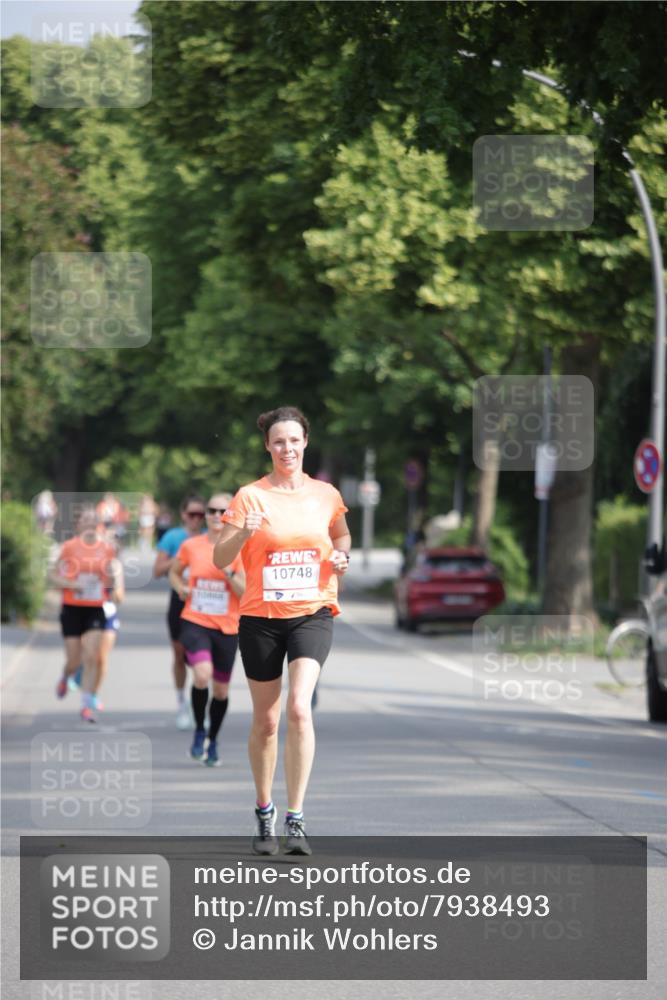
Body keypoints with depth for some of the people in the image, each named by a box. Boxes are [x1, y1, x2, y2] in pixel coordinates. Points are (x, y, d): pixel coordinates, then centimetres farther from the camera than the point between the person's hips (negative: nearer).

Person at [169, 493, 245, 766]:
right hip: (195, 622, -1)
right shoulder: (191, 546, 1)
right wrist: (181, 588, -1)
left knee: (221, 689, 9)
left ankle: (212, 742, 31)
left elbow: (246, 592, -7)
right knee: (202, 675, -25)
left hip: (227, 628, 1)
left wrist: (228, 572, -22)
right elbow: (174, 572, 19)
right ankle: (199, 730, -2)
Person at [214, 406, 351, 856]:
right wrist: (243, 533, -25)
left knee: (299, 708, -19)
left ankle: (296, 818, -17)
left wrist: (341, 557, 2)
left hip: (313, 612, 0)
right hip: (261, 616, 0)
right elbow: (220, 559, -6)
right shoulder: (250, 496, -3)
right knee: (266, 721, 7)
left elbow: (342, 535, 24)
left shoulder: (326, 495, 4)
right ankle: (264, 813, 26)